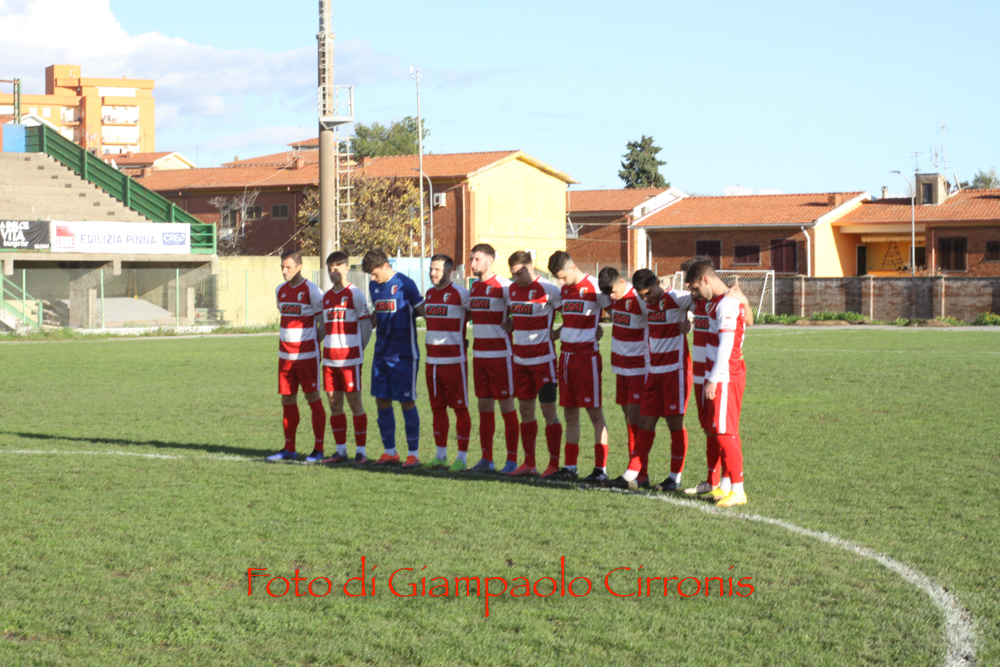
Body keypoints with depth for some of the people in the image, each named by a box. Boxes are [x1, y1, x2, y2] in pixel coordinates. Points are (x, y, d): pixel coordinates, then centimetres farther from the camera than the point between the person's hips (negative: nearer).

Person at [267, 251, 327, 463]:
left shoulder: (312, 291, -9)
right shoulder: (280, 291, 10)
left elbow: (322, 321, -5)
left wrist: (316, 345, -6)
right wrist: (288, 340, 13)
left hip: (307, 355, -6)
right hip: (285, 355, 6)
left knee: (313, 398, -2)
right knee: (287, 400, 7)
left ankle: (319, 449, 3)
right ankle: (289, 449, 15)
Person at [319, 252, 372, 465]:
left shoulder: (355, 294, -5)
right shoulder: (326, 296, 14)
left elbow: (366, 325, -3)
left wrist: (358, 349, 0)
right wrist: (327, 347, 11)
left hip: (350, 358, -6)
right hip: (329, 359, 6)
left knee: (354, 402, -3)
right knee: (334, 403, 6)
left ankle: (361, 451, 1)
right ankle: (341, 450, 14)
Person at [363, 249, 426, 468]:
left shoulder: (405, 285, -11)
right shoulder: (374, 286, 10)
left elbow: (424, 311, -5)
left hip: (404, 355, -6)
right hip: (381, 354, 6)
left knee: (407, 402, -2)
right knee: (382, 401, 6)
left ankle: (413, 453, 6)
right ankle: (390, 452, 16)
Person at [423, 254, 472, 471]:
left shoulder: (460, 294, -9)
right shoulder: (429, 294, 13)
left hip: (454, 361, -7)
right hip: (432, 361, 7)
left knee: (460, 408, -2)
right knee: (437, 408, 10)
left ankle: (461, 457, 2)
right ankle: (441, 456, 18)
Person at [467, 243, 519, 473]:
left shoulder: (503, 286, -11)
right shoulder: (474, 288, 13)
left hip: (501, 354, -7)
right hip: (479, 354, 8)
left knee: (507, 406, -2)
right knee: (484, 405, 9)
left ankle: (512, 460, 2)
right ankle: (486, 459, 15)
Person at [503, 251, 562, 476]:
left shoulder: (547, 290, -12)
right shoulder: (513, 289, 9)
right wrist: (510, 326, 7)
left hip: (543, 359, -7)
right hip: (520, 358, 7)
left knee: (549, 411, -5)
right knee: (525, 410, 9)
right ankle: (529, 464, 16)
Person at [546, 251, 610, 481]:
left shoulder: (594, 287, -11)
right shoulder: (564, 289, 12)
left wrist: (599, 329, -10)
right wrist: (556, 332, 11)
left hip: (587, 356, -7)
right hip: (566, 356, 7)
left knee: (595, 413, -3)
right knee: (570, 413, 10)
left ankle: (601, 468, 0)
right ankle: (569, 467, 15)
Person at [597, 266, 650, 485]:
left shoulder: (640, 299, -18)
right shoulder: (612, 299, 5)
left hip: (640, 366, -7)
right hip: (621, 366, 8)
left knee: (634, 416, -9)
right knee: (629, 416, 7)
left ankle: (638, 472, -5)